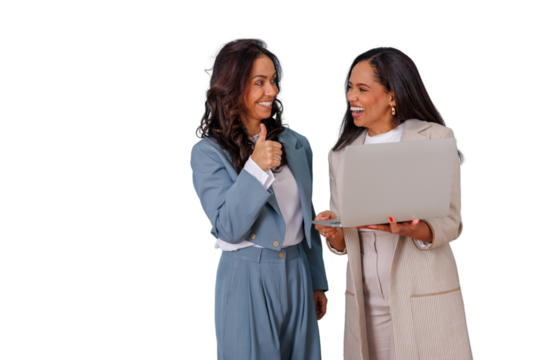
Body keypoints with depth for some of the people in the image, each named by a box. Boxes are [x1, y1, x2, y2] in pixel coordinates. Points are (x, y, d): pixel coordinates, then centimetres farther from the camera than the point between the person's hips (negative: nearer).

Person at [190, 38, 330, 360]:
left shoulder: (297, 143, 6)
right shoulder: (208, 152, -8)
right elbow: (228, 228, -16)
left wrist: (319, 283, 16)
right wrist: (255, 168, -26)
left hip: (297, 274, 5)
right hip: (246, 278, -4)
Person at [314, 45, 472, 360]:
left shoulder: (437, 139, -2)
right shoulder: (341, 154, 10)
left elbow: (452, 225, -6)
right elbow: (341, 246, 12)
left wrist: (411, 230, -26)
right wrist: (333, 233, -11)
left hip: (425, 298, -3)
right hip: (365, 302, 3)